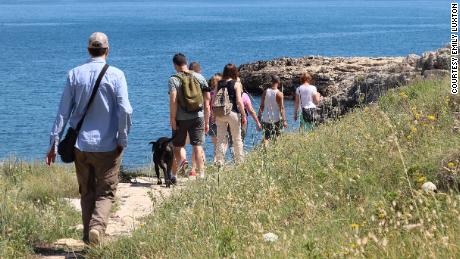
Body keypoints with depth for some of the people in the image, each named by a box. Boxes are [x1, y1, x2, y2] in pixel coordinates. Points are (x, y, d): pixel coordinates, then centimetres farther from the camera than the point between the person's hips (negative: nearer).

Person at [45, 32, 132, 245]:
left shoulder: (75, 74, 1)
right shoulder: (116, 75, -8)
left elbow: (63, 111, 0)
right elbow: (125, 111, -13)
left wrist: (54, 141, 3)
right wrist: (123, 140, -2)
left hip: (81, 144, 3)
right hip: (107, 145, -3)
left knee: (86, 192, 16)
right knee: (106, 192, 5)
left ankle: (88, 235, 17)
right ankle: (97, 226, -19)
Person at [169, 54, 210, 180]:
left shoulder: (174, 79, -6)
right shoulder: (199, 77, 5)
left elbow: (173, 101, -17)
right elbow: (207, 101, 6)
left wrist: (172, 120, -11)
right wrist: (206, 122, 11)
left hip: (181, 118, -2)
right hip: (198, 117, 2)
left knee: (178, 147, 11)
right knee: (198, 147, 3)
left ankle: (174, 176, 15)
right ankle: (202, 175, -4)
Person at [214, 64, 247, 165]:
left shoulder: (219, 84, 6)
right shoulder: (236, 84, -4)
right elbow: (239, 101, -9)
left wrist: (214, 114, 15)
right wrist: (243, 115, -3)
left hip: (220, 114, 3)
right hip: (233, 113, -3)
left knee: (221, 139, 6)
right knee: (237, 139, 7)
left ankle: (219, 162, 3)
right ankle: (239, 162, 11)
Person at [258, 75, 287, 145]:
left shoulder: (265, 92, 0)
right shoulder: (279, 94, -10)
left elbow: (261, 106, 1)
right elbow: (282, 108, -13)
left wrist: (259, 117, 8)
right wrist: (284, 120, -12)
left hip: (266, 119, 3)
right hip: (276, 119, -3)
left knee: (266, 137, 7)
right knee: (277, 137, 10)